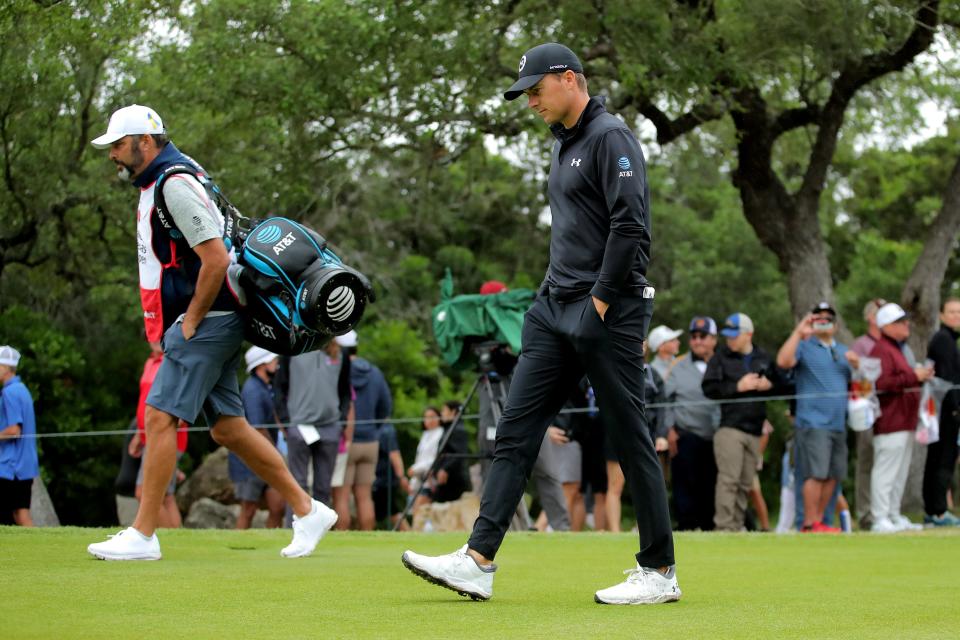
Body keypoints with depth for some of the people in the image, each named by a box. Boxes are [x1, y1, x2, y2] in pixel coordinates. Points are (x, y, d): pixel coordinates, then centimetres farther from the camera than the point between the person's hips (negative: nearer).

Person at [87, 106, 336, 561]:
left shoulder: (175, 184, -15)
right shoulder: (156, 183, 17)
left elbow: (216, 259, -22)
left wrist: (191, 322, -15)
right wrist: (178, 324, 17)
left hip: (207, 321, -10)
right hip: (210, 323, 10)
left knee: (160, 417, -12)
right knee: (227, 427, 10)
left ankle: (142, 536, -10)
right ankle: (307, 511, 15)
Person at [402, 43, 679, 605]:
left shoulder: (610, 137, -11)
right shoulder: (565, 142, 19)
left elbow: (631, 225, -20)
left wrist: (601, 301, -19)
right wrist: (554, 291, 16)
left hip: (608, 310, -10)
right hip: (556, 306, 10)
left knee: (630, 437, -3)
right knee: (517, 429, 1)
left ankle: (660, 573, 5)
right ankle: (479, 561, -3)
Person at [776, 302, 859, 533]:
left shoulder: (843, 351, 23)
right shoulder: (804, 347, 2)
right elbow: (783, 361, -18)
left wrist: (857, 366, 3)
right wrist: (799, 333, -19)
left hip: (838, 424, 7)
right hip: (813, 423, -7)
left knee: (833, 475, 6)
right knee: (816, 474, -14)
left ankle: (818, 521, 14)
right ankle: (810, 524, -12)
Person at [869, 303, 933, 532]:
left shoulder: (897, 349, 23)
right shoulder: (881, 350, -12)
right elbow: (881, 384, -24)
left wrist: (921, 375, 16)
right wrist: (914, 377, -22)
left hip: (904, 424, 11)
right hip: (890, 424, -11)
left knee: (900, 473, 13)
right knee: (886, 471, -10)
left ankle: (895, 517, 19)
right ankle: (880, 520, -9)